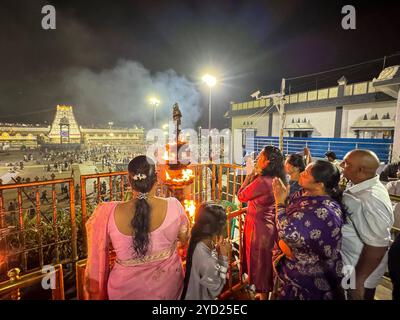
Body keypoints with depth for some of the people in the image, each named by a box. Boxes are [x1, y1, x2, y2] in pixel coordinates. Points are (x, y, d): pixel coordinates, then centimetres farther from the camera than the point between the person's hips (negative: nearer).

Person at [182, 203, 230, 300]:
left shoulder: (197, 242, -13)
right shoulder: (206, 261, -37)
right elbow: (216, 288, -22)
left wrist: (217, 251, -13)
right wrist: (224, 256, -25)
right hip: (200, 296, -7)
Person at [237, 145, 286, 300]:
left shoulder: (262, 181, -27)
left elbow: (241, 196, -15)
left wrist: (251, 174, -13)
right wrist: (255, 174, 3)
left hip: (259, 227, -9)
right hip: (269, 226, 9)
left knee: (259, 263, 11)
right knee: (265, 263, 25)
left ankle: (263, 295, 31)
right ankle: (264, 293, 44)